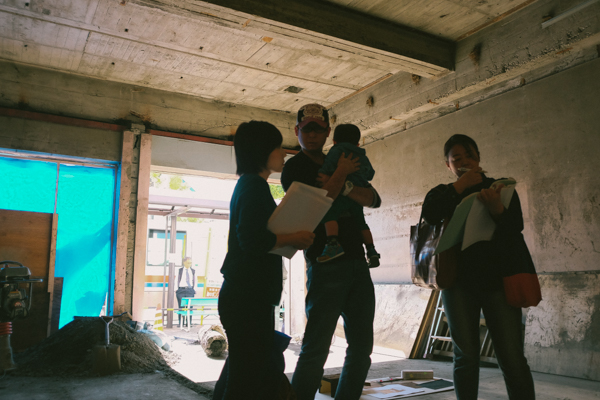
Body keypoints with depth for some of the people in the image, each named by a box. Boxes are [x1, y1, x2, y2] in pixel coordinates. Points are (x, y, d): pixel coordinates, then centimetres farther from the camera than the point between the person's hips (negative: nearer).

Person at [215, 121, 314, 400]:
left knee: (271, 366, 19)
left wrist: (290, 239, 10)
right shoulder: (254, 186, -13)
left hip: (251, 295, 10)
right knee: (247, 377, -2)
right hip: (248, 296, -10)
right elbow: (253, 241, -24)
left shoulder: (249, 185, 18)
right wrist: (293, 239, -13)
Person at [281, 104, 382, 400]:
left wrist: (345, 186, -9)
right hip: (326, 266, -6)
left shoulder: (341, 163, 20)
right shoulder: (294, 168, 2)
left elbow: (374, 200, 9)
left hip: (357, 262, 7)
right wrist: (341, 174, -9)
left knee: (362, 345, 10)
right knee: (316, 348, -6)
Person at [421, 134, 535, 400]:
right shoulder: (443, 193, 11)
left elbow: (515, 230, -6)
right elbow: (429, 214, -12)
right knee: (466, 355, 1)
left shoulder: (501, 188, 9)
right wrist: (459, 187, -10)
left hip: (497, 280, 0)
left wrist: (497, 209, -25)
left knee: (512, 358, -7)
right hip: (459, 281, 1)